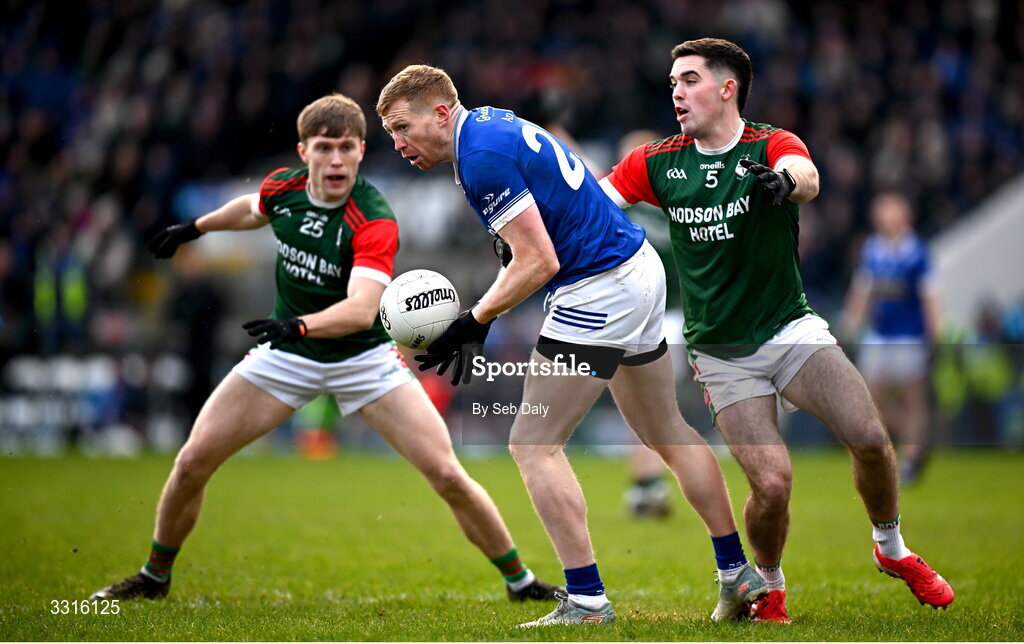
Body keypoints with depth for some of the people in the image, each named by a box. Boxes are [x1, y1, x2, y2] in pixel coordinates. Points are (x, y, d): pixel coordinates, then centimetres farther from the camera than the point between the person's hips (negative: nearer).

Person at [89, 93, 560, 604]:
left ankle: (519, 580, 6)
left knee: (447, 475, -14)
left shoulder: (375, 222, -26)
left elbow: (362, 308, -40)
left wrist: (301, 325, -57)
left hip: (363, 357, -4)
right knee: (192, 462, -4)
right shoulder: (281, 187, -10)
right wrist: (194, 228, 29)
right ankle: (154, 577, 19)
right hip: (286, 355, 4)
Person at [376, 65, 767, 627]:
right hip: (641, 269, 11)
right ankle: (739, 575, 27)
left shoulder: (482, 157, -19)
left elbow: (539, 264, -22)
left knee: (533, 445, -5)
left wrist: (472, 323, -16)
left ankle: (586, 601, -6)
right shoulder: (495, 124, 12)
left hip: (598, 294, -11)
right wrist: (482, 315, 9)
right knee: (667, 433, 20)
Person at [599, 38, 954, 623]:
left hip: (790, 328, -1)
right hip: (721, 351, 1)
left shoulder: (771, 146, -7)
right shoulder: (659, 163, 3)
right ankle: (769, 585, 13)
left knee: (871, 438, -19)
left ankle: (892, 549, 11)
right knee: (773, 482, -17)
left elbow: (807, 177, -29)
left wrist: (785, 179, -54)